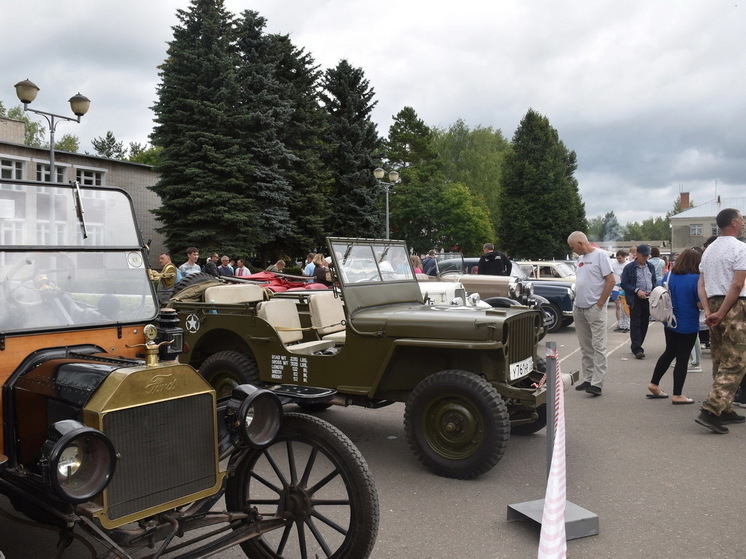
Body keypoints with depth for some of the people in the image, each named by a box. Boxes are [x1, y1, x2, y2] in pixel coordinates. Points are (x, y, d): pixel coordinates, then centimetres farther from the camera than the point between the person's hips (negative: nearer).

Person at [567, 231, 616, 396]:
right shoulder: (580, 258, 15)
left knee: (598, 346, -6)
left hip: (595, 308, -8)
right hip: (578, 308, 8)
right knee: (585, 347, 13)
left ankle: (597, 383, -6)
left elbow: (611, 280, -12)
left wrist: (600, 304, -12)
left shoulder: (600, 255, -8)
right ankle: (587, 379, 21)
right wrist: (577, 302, 9)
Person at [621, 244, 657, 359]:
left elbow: (654, 281, 20)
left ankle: (637, 346, 19)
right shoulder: (629, 267, -3)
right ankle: (637, 349, -6)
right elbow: (624, 284, -5)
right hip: (635, 299, -5)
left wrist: (652, 291, 0)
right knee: (635, 324, -6)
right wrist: (637, 290, -16)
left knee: (645, 323, 8)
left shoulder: (651, 267, 13)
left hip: (648, 299, 5)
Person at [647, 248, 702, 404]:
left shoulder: (668, 276, -1)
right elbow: (700, 304, -17)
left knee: (669, 352, 22)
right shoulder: (696, 279, -18)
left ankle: (654, 384, 27)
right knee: (682, 359, 4)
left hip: (670, 323, 6)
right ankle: (677, 395, 11)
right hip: (688, 325, -6)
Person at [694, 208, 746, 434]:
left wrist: (708, 311, 2)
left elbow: (701, 285, 10)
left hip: (713, 305, 8)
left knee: (720, 362, 14)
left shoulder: (709, 250, 15)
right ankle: (710, 411, -13)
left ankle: (725, 410, 22)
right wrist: (721, 314, -14)